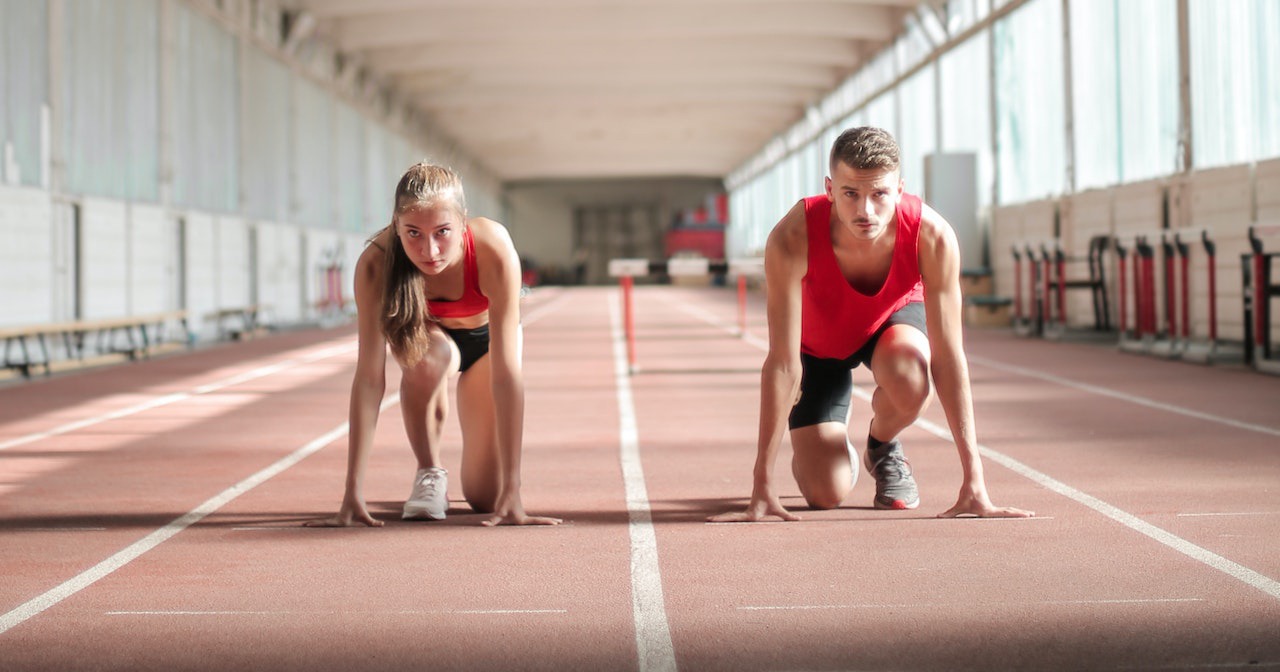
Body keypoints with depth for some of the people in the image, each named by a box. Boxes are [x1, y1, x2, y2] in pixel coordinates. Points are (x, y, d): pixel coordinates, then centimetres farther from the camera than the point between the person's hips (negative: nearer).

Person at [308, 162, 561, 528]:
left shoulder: (494, 250, -40)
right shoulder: (376, 264, -36)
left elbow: (506, 374, -41)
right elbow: (369, 377, -37)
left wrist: (512, 491, -44)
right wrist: (352, 494, -42)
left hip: (484, 336, 0)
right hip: (429, 331, 0)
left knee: (484, 496, -8)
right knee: (424, 354, -37)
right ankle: (429, 473, -12)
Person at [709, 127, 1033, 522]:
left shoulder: (932, 237, -36)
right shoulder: (791, 240, -39)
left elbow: (948, 358, -31)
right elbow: (783, 364, -35)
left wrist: (973, 481, -33)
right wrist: (763, 487, -36)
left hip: (895, 317, 1)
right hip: (818, 344, -1)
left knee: (910, 383, -36)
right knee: (825, 494, -13)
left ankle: (883, 447, 1)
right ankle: (839, 452, 26)